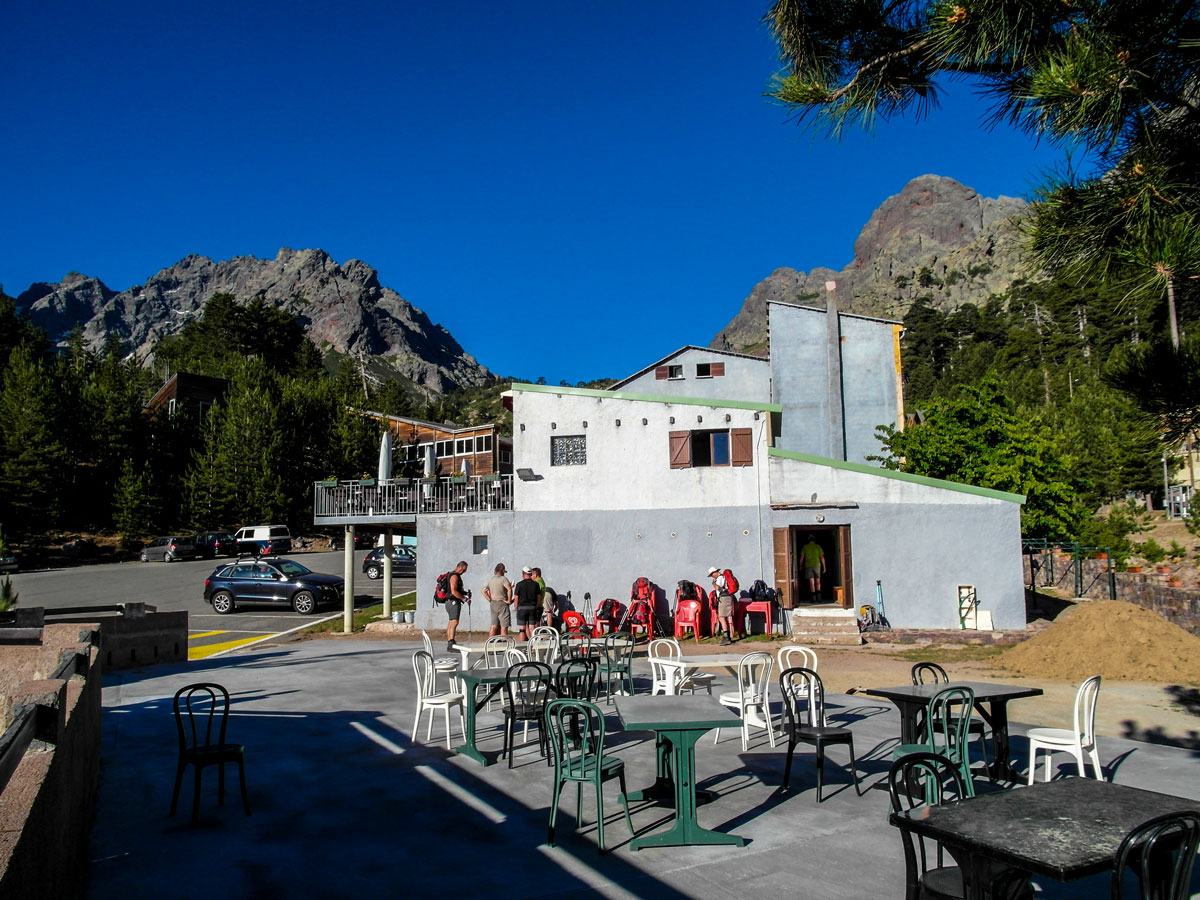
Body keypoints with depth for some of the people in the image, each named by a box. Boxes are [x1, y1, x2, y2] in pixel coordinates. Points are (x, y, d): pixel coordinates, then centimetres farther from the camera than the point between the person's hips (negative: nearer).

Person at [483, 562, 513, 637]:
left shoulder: (490, 580, 13)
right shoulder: (503, 578, -9)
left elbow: (483, 591, 13)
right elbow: (509, 589, -23)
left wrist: (490, 600, 10)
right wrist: (509, 600, -13)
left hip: (493, 604, 7)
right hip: (502, 603, -7)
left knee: (494, 626, 11)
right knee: (504, 626, -3)